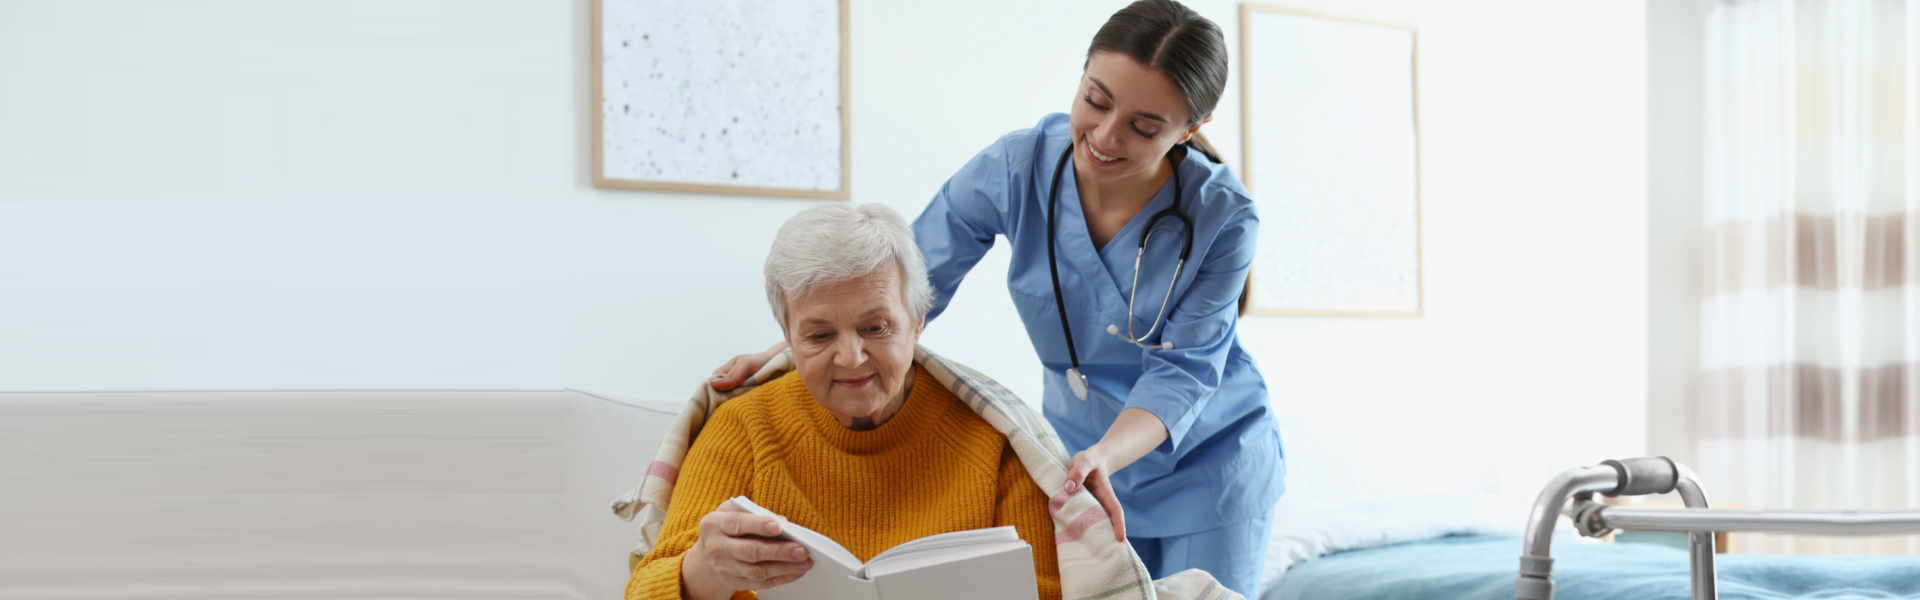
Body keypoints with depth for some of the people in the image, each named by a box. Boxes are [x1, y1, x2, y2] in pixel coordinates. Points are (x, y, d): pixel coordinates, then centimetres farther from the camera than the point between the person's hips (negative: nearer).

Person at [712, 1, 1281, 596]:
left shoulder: (1223, 217, -21)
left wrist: (1103, 455, -43)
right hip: (1081, 454, 2)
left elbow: (1183, 368, -23)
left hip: (1210, 463, -1)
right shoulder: (1017, 166, -18)